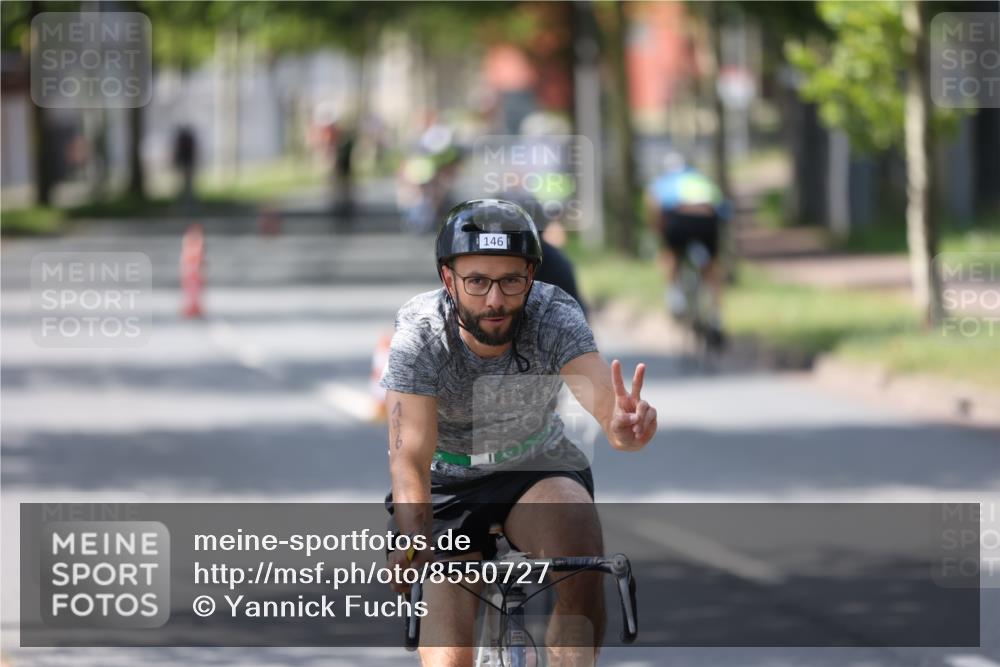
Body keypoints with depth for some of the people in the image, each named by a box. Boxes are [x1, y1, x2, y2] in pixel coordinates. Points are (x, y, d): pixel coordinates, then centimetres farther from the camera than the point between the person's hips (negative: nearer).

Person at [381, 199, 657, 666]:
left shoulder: (555, 317, -24)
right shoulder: (420, 335, -25)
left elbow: (603, 402, -39)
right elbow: (409, 458, -33)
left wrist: (625, 427, -64)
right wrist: (413, 542, -51)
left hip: (536, 469, 1)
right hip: (448, 483, 0)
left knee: (581, 553, -33)